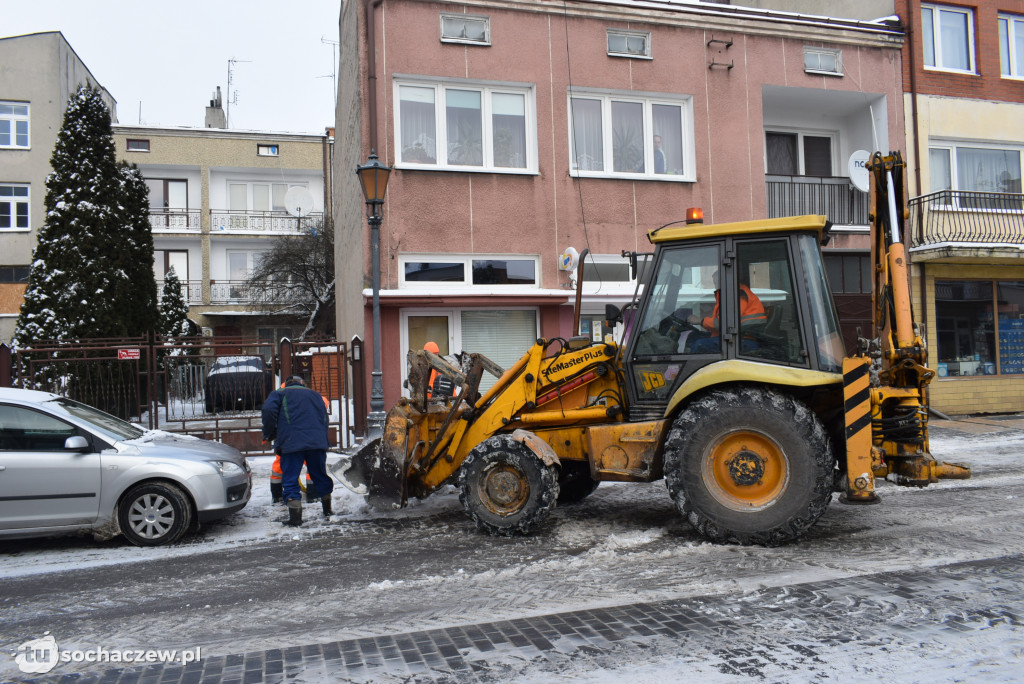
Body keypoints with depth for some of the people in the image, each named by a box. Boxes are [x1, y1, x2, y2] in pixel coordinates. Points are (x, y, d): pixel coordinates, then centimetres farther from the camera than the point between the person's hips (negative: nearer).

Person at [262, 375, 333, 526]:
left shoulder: (280, 393, 15)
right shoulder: (316, 395, 28)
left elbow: (268, 410, -4)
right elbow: (325, 419, 23)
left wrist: (269, 434, 5)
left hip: (292, 443, -4)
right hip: (318, 442, 4)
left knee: (290, 479, 0)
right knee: (320, 475, 17)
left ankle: (295, 516, -9)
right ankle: (327, 509, 27)